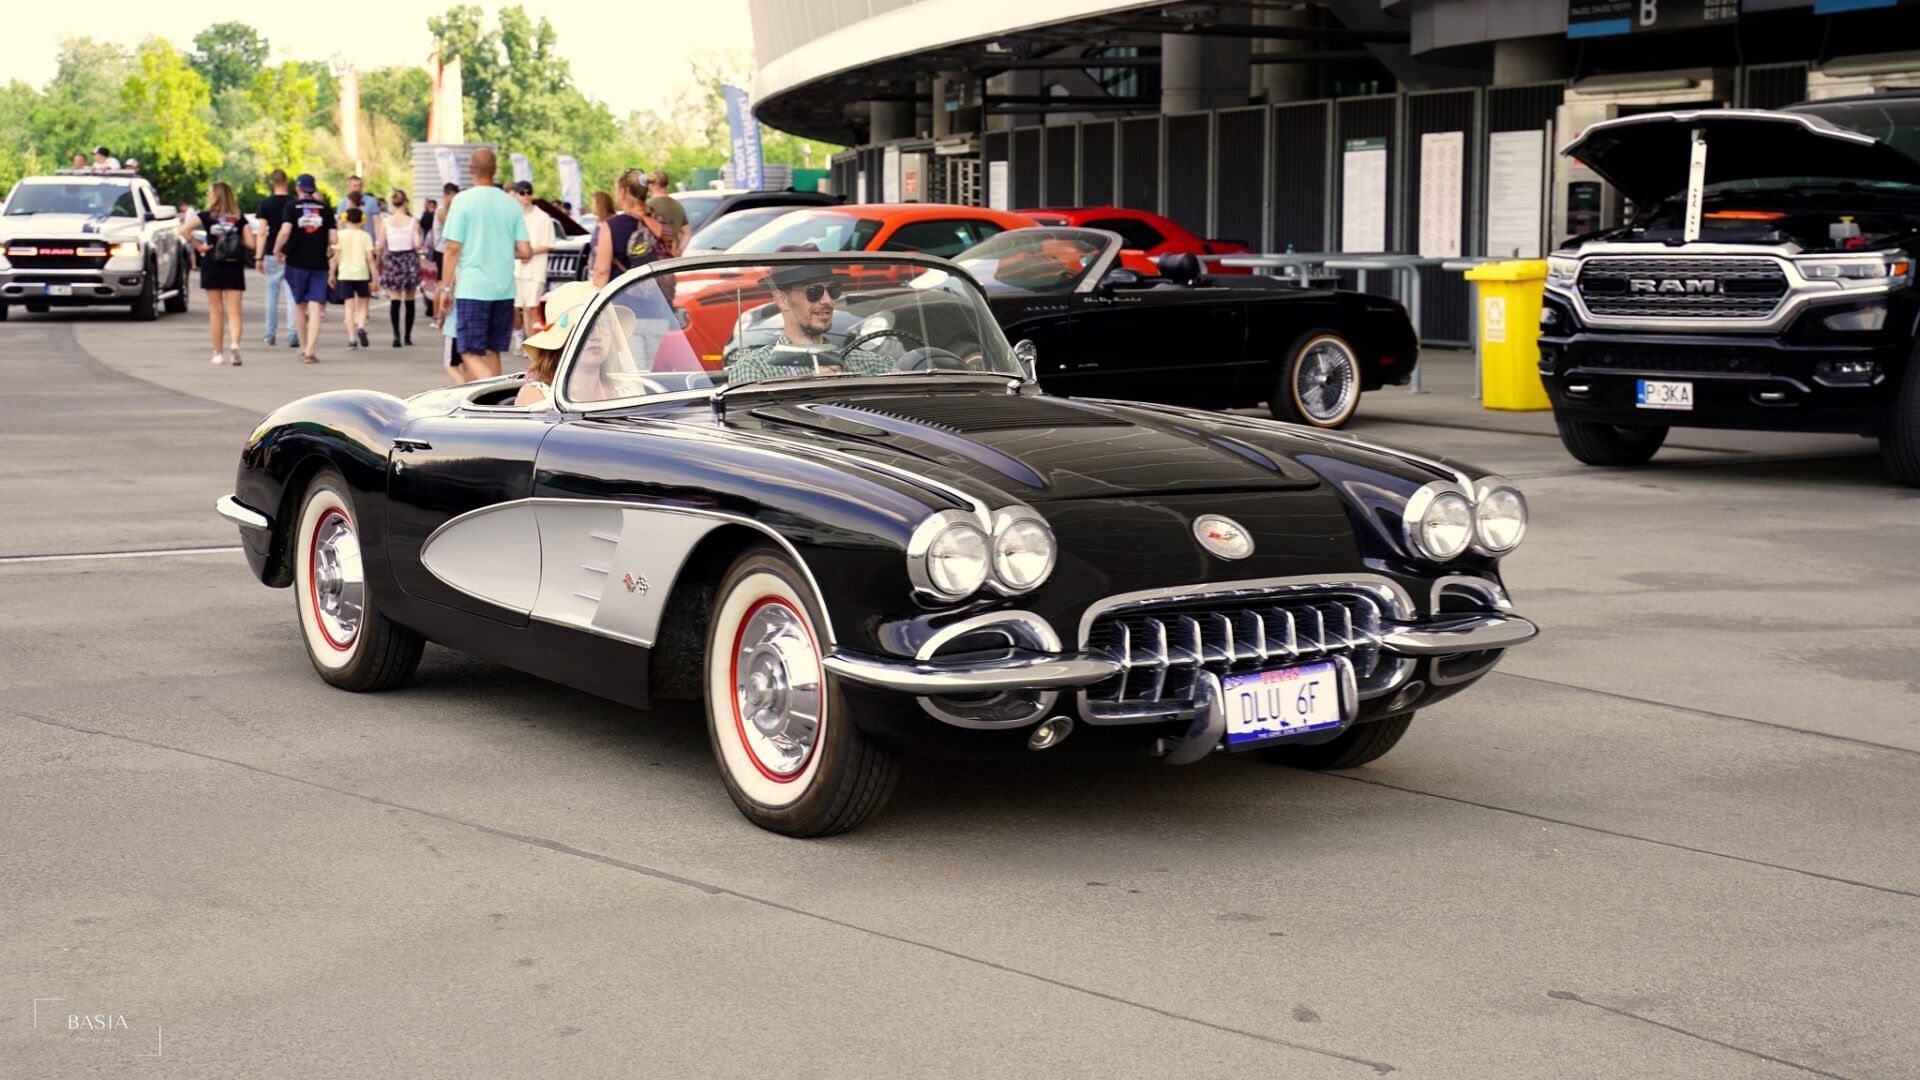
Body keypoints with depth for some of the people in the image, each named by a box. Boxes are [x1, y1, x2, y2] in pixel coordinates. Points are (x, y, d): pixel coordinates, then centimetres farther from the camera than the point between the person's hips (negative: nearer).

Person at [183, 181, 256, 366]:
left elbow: (184, 229, -17)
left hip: (212, 267, -1)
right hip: (234, 268, 1)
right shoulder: (239, 219, 2)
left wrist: (197, 246, -5)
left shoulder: (207, 217, -4)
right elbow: (251, 243, -3)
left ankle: (218, 353, 12)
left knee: (216, 311, 8)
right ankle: (234, 344, -26)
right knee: (234, 311, -1)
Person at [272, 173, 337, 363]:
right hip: (319, 264, 0)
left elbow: (285, 231, -17)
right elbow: (334, 238, -3)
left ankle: (304, 346, 26)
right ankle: (310, 352, -13)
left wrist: (277, 250, -1)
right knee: (315, 308, -3)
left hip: (296, 262, 0)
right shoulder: (325, 208, 3)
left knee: (300, 306, 17)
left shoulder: (292, 206, -2)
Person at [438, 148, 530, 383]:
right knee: (491, 351, 13)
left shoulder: (463, 200, -6)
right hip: (504, 289, 5)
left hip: (472, 289, -5)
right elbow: (525, 251, 4)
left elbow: (453, 248, -9)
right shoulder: (511, 204, 5)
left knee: (470, 354, -5)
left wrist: (445, 287, -2)